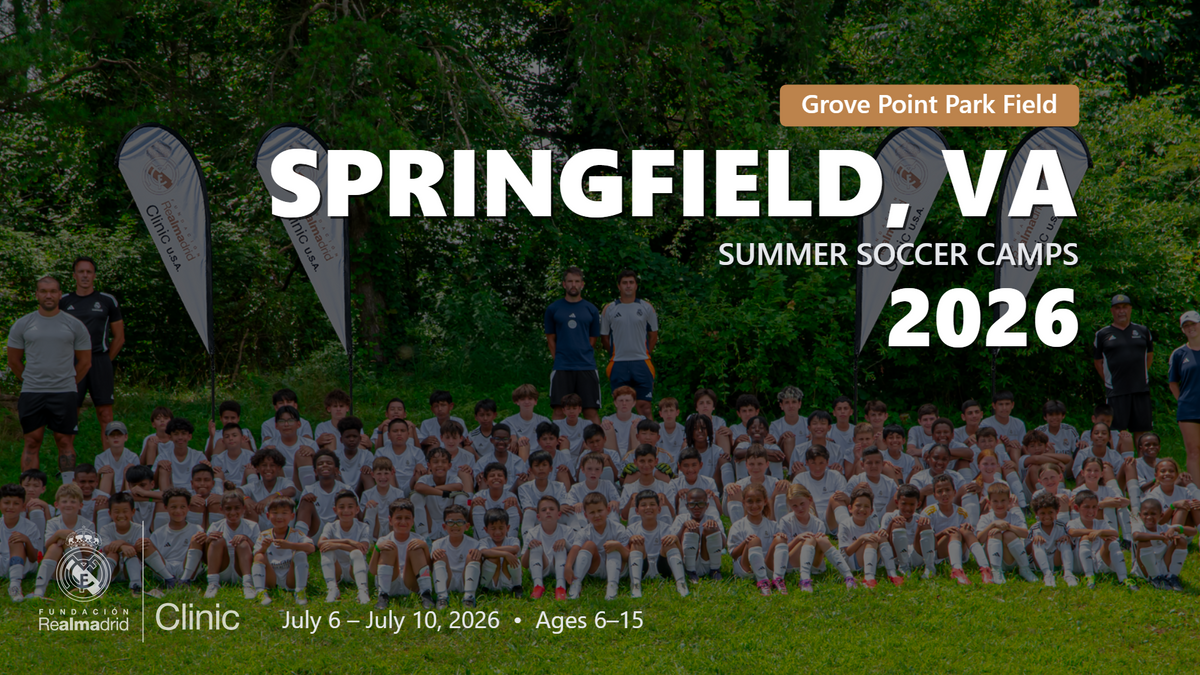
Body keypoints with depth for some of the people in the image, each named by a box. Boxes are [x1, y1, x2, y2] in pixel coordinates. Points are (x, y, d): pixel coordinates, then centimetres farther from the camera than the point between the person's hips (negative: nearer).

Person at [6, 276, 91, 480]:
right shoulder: (23, 325, 6)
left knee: (65, 442, 0)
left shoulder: (75, 325, 5)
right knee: (32, 442, 0)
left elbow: (85, 362, 11)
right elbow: (13, 361, 13)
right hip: (31, 392, 1)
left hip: (64, 394, -1)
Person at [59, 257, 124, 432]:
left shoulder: (107, 301, 8)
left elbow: (119, 338, 12)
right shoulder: (63, 302, 10)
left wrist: (104, 361, 7)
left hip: (99, 360, -1)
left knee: (105, 413, -5)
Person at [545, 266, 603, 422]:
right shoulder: (553, 309, 7)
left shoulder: (591, 310, 9)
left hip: (586, 367, 0)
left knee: (591, 410, -3)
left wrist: (584, 358, 4)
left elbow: (592, 341, 12)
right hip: (562, 368, 0)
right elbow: (551, 339, 10)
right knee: (559, 410, -3)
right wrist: (560, 360, 2)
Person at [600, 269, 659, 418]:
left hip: (641, 363, 0)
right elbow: (604, 337, 12)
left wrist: (645, 354, 8)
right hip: (618, 364, 0)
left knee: (644, 405, -3)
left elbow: (653, 334, 13)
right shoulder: (609, 309, 5)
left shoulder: (646, 308, 6)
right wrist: (614, 355, 9)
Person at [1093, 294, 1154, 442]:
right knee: (1118, 432, -5)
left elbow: (1149, 355, 24)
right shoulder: (1102, 334, 7)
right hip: (1116, 391, -2)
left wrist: (1142, 374, 15)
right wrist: (1109, 380, 5)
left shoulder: (1142, 331, 13)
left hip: (1141, 390, 2)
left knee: (1141, 430, 4)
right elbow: (1097, 362, 13)